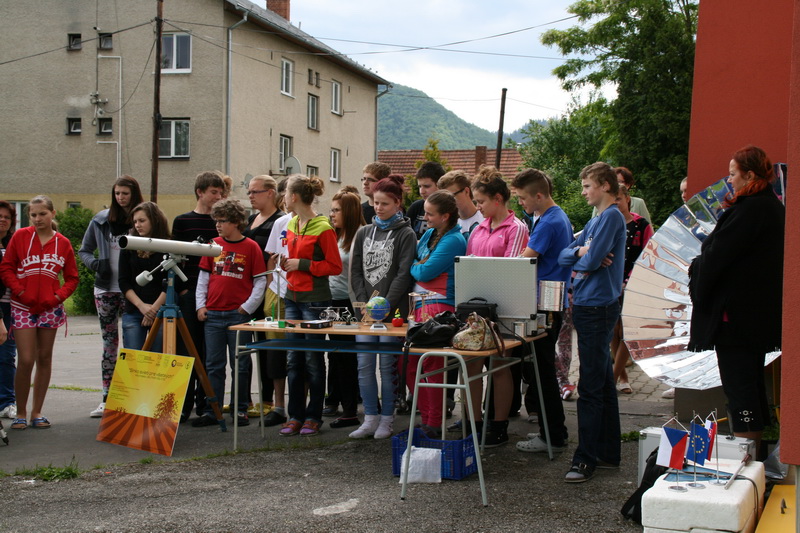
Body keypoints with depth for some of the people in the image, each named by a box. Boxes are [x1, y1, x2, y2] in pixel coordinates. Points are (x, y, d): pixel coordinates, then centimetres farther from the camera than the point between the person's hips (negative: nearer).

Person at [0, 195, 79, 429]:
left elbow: (72, 277, 9)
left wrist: (58, 296, -6)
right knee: (26, 360, -8)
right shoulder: (20, 236, 0)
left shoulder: (63, 243, 4)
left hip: (50, 308, 2)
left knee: (45, 359, 7)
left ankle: (37, 411, 17)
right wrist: (20, 292, -10)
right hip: (23, 307, -2)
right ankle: (21, 413, 6)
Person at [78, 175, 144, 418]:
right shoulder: (101, 220, 7)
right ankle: (107, 398, 12)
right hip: (106, 288, 3)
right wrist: (95, 263, -6)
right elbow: (84, 250, 14)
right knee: (109, 343, 7)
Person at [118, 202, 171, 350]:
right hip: (133, 313, 2)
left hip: (161, 313, -2)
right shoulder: (129, 248, 10)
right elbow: (123, 282, 6)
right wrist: (142, 306, -7)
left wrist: (154, 308, -10)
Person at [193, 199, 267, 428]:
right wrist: (200, 305, 2)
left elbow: (260, 281, -2)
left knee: (240, 365, 4)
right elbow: (203, 277, 11)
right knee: (213, 365, 6)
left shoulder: (251, 247, -2)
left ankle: (239, 410, 13)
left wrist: (248, 306, -9)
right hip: (213, 314, 3)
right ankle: (211, 411, 10)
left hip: (239, 314, -3)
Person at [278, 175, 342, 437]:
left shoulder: (323, 228, -12)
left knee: (313, 359, 1)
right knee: (293, 359, 8)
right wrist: (286, 263, 5)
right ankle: (295, 415, 14)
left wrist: (302, 264, -16)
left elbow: (335, 266, -13)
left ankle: (313, 417, 11)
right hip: (293, 297, 7)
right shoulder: (291, 225, 11)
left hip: (315, 299, -7)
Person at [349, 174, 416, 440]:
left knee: (388, 364, 0)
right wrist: (364, 302, -2)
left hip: (392, 310, -4)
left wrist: (385, 304, -15)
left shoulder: (406, 235, -1)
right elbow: (355, 271, 11)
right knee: (364, 364, 2)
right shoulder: (364, 233, 14)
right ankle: (370, 419, 11)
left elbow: (404, 274, -9)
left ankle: (387, 420, 10)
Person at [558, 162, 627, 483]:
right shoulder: (596, 219, 18)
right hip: (588, 306, 10)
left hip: (597, 308, -10)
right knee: (603, 384, 14)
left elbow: (592, 260, -20)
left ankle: (585, 459, -4)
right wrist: (581, 252, -8)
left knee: (591, 388, -7)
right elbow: (563, 256, 12)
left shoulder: (612, 216, -11)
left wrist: (580, 258, 1)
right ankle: (608, 452, 22)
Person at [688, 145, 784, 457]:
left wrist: (696, 272, -3)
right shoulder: (773, 207, 13)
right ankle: (755, 452, 25)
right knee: (752, 382, 17)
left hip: (736, 314, -10)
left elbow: (717, 255, -17)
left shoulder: (749, 209, -19)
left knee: (739, 385, -6)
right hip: (761, 312, 10)